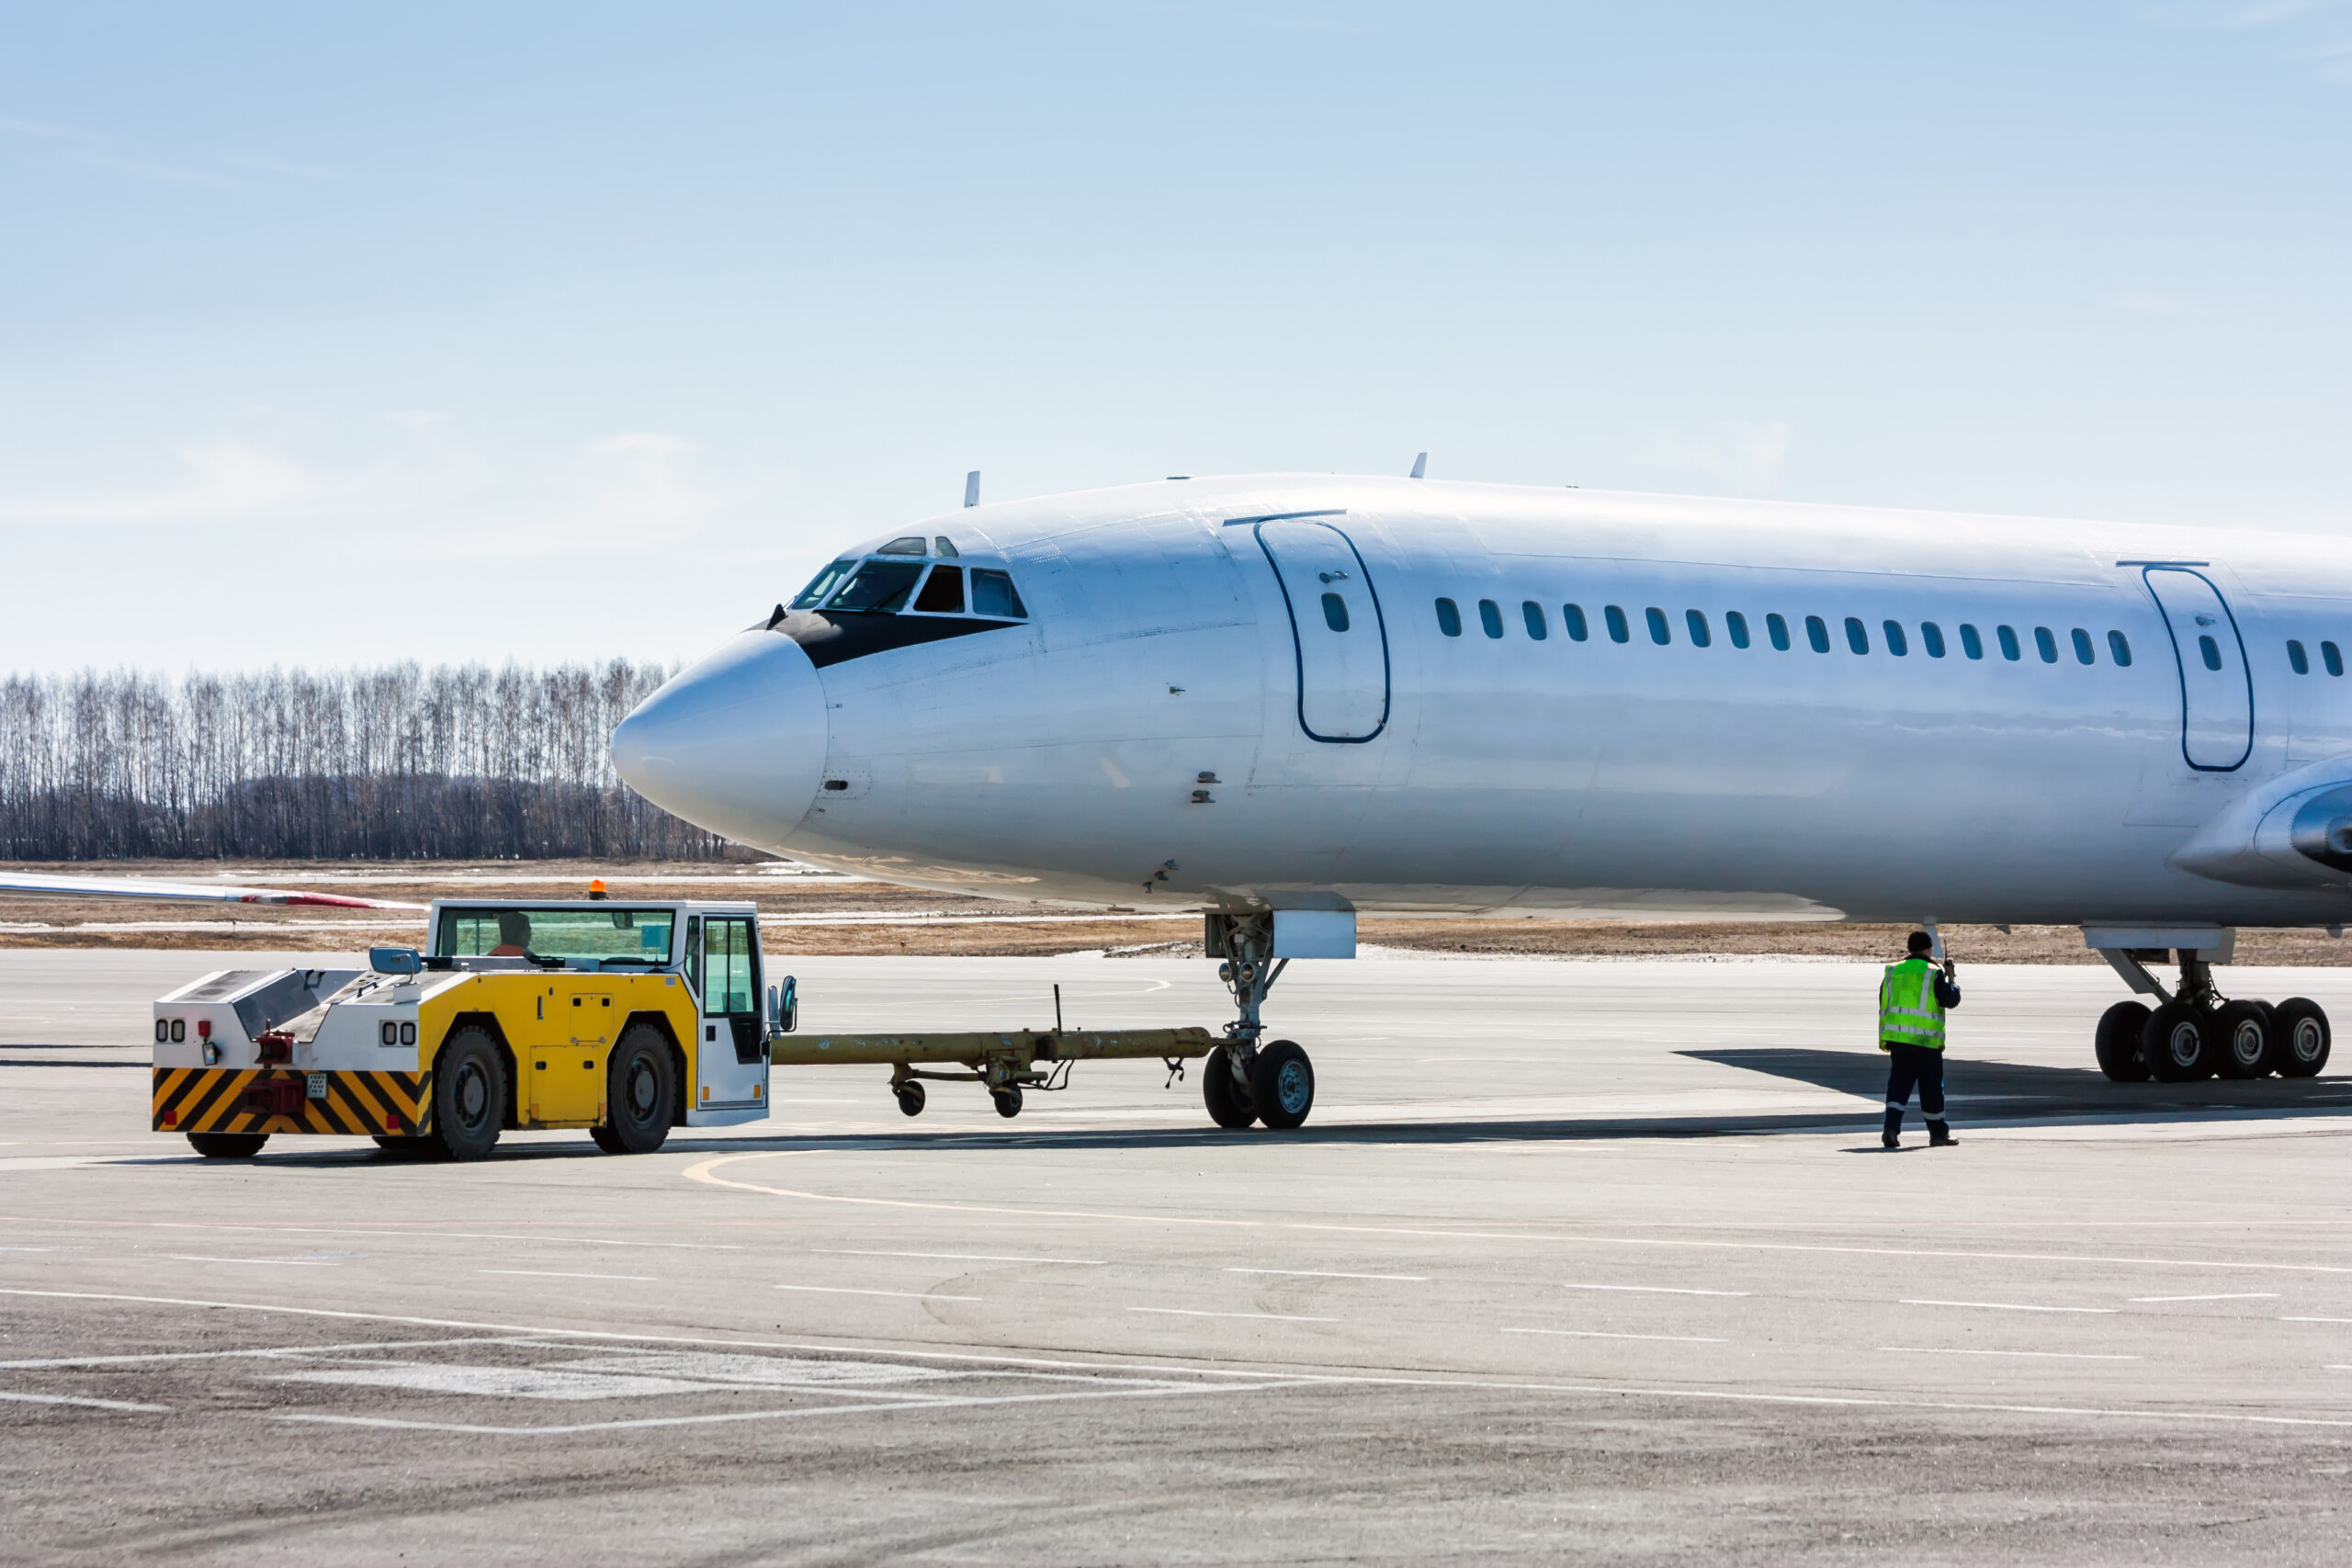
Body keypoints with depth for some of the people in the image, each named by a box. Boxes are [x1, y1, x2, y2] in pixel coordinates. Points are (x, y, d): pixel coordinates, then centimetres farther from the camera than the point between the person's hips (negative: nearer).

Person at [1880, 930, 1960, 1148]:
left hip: (1897, 1039, 3)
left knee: (1898, 1084, 2)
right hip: (1926, 1040, -3)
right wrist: (1951, 977, 9)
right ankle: (1938, 1133, 20)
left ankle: (1892, 1127, -18)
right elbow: (1951, 999, -7)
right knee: (1932, 1087, 9)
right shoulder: (1934, 973, -5)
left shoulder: (1894, 971, 10)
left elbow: (1883, 1004, 14)